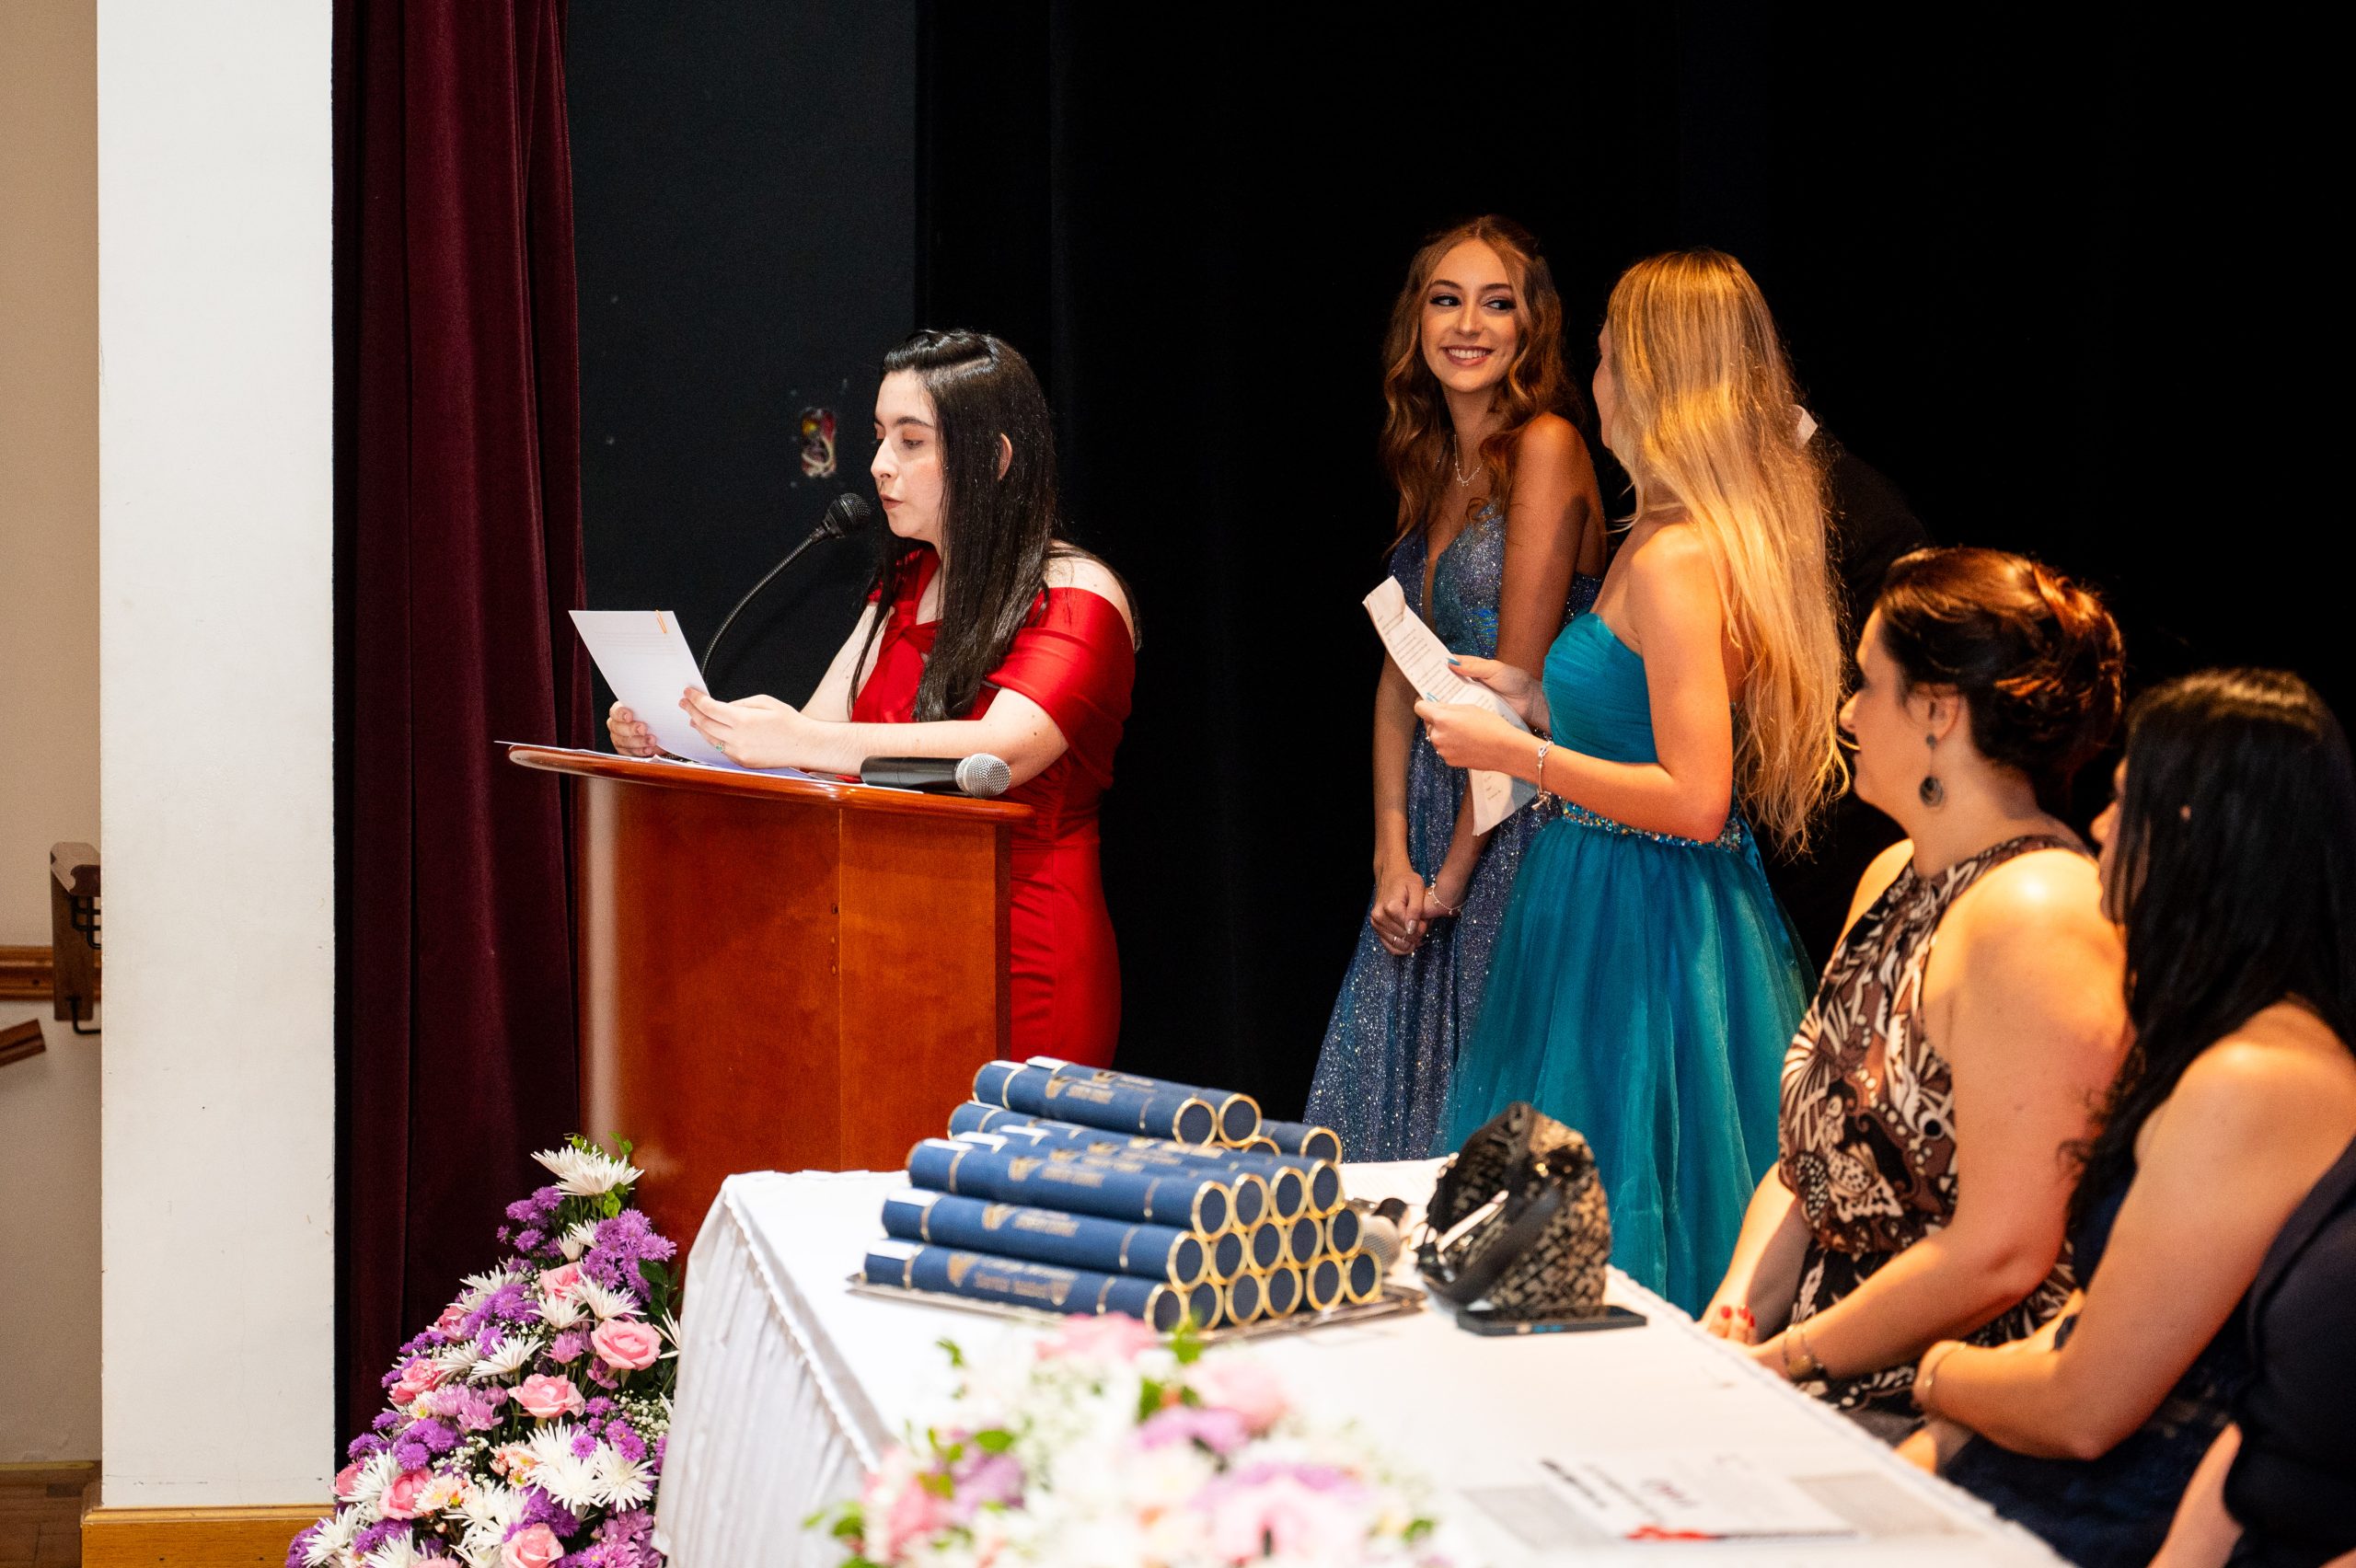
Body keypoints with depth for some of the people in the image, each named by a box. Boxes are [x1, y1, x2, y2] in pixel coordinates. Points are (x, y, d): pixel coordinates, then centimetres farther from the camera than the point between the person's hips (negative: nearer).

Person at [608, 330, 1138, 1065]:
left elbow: (1003, 750, -22)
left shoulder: (1076, 597, -5)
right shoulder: (907, 585, 18)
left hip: (1022, 962, -6)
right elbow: (818, 734, 12)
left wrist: (797, 741, -33)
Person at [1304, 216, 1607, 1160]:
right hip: (1433, 806, 8)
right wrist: (1393, 855, -1)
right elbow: (1399, 674, 10)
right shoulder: (1433, 466, 13)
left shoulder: (1546, 447, -11)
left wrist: (1455, 870, -11)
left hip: (1522, 811, -8)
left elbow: (1516, 678, -14)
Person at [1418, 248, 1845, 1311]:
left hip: (1638, 933, -10)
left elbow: (1692, 798, -23)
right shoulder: (1722, 536, 11)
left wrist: (1519, 754, -16)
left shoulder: (1676, 560, -19)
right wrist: (1537, 696, 21)